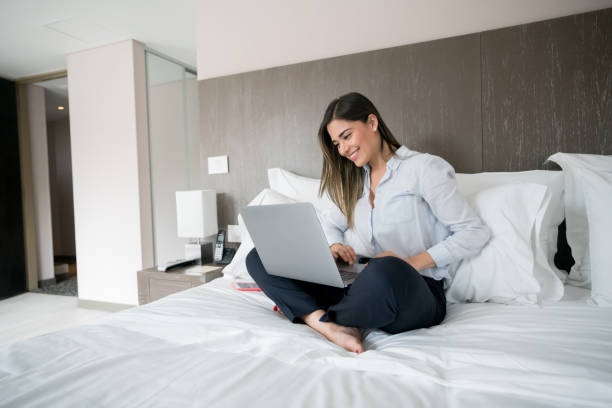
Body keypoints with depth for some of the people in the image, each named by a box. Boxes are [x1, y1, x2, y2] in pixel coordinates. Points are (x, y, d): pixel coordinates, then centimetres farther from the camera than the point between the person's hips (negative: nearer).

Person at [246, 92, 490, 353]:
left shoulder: (424, 168, -1)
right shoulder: (354, 180, 18)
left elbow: (475, 232, -4)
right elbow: (330, 223, 24)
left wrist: (413, 263, -15)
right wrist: (335, 246, 0)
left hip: (418, 289, -5)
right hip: (360, 282, 5)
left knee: (387, 272, -43)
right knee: (259, 257, -7)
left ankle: (307, 312, -14)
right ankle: (332, 327, -26)